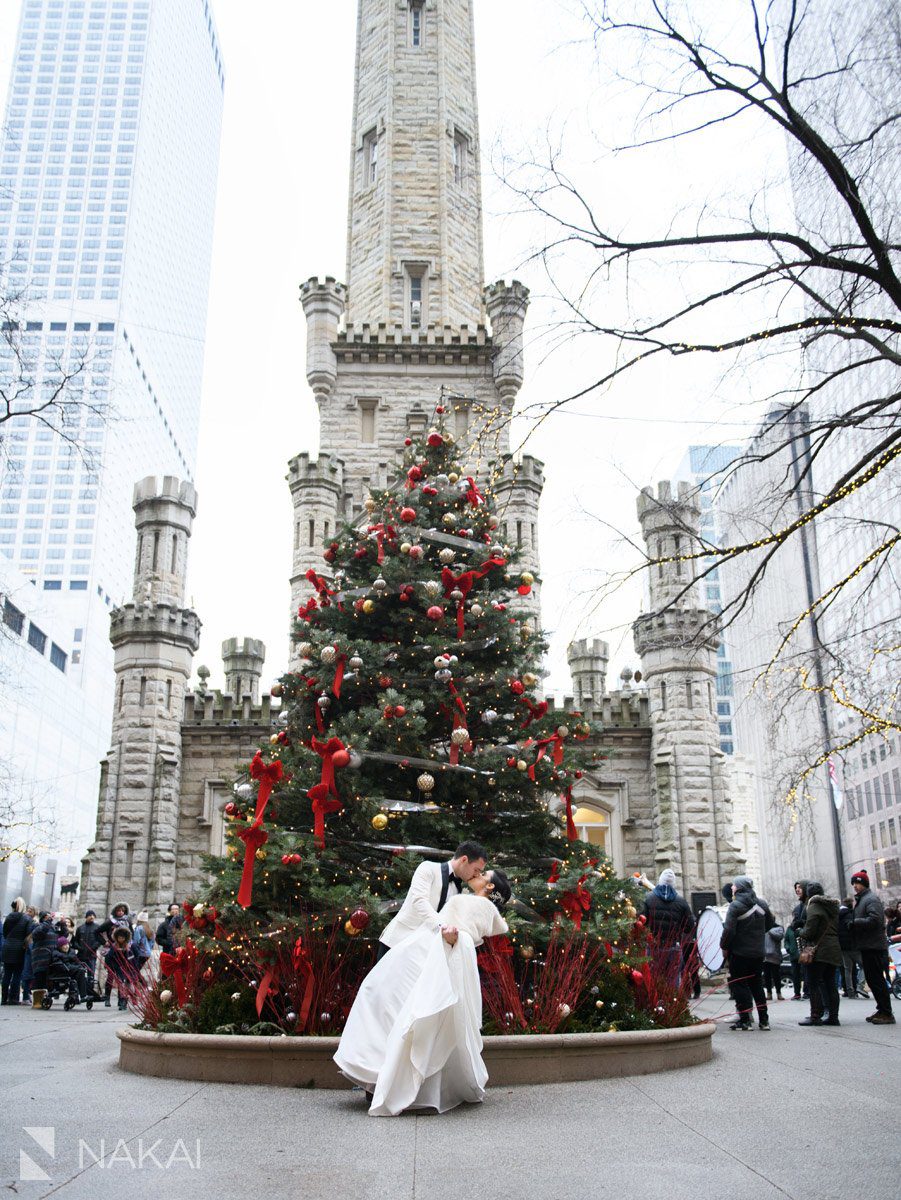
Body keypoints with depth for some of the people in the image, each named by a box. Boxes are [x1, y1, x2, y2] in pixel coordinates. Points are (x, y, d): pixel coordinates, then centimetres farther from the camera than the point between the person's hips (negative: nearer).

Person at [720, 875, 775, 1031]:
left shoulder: (735, 906, -16)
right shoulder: (762, 904, 4)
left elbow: (729, 930, -20)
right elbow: (770, 924, 15)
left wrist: (724, 947, -5)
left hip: (739, 953, -6)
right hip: (758, 953, 6)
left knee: (739, 985, 3)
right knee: (757, 984, 16)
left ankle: (745, 1020, 1)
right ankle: (764, 1020, 16)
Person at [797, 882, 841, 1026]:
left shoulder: (814, 906, -10)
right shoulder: (832, 906, 15)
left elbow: (810, 929, -17)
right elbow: (838, 927, 19)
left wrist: (801, 935, 3)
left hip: (820, 949, -8)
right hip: (835, 949, 8)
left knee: (813, 983, -3)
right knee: (830, 983, 11)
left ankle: (815, 1016, -5)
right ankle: (833, 1016, 11)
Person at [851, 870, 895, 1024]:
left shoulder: (871, 899, -12)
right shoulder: (861, 899, 19)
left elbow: (874, 920, -23)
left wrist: (854, 922, -18)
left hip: (873, 946, -10)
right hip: (867, 946, 10)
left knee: (876, 979, -9)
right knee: (871, 979, 13)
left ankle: (887, 1013, -6)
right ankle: (882, 1010, 20)